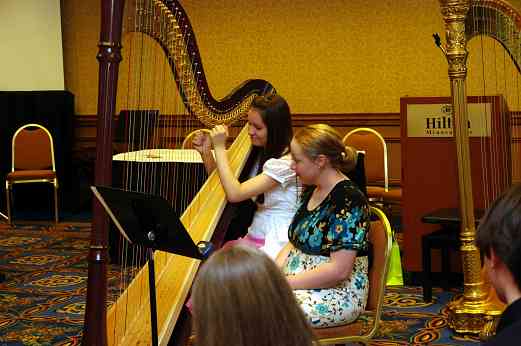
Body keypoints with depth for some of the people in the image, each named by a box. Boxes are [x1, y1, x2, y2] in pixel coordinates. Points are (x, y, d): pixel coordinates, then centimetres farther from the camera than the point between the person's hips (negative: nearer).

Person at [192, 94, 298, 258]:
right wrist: (205, 153, 0)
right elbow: (221, 182, 16)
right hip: (253, 238, 8)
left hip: (276, 244, -8)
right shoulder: (260, 153, 9)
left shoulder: (285, 162, -18)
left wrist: (220, 148, -19)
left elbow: (235, 194, -23)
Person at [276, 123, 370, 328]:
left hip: (338, 294, -8)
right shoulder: (311, 190, 9)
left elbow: (338, 270, -24)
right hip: (300, 284, 8)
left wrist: (285, 283, -19)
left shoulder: (348, 200, -18)